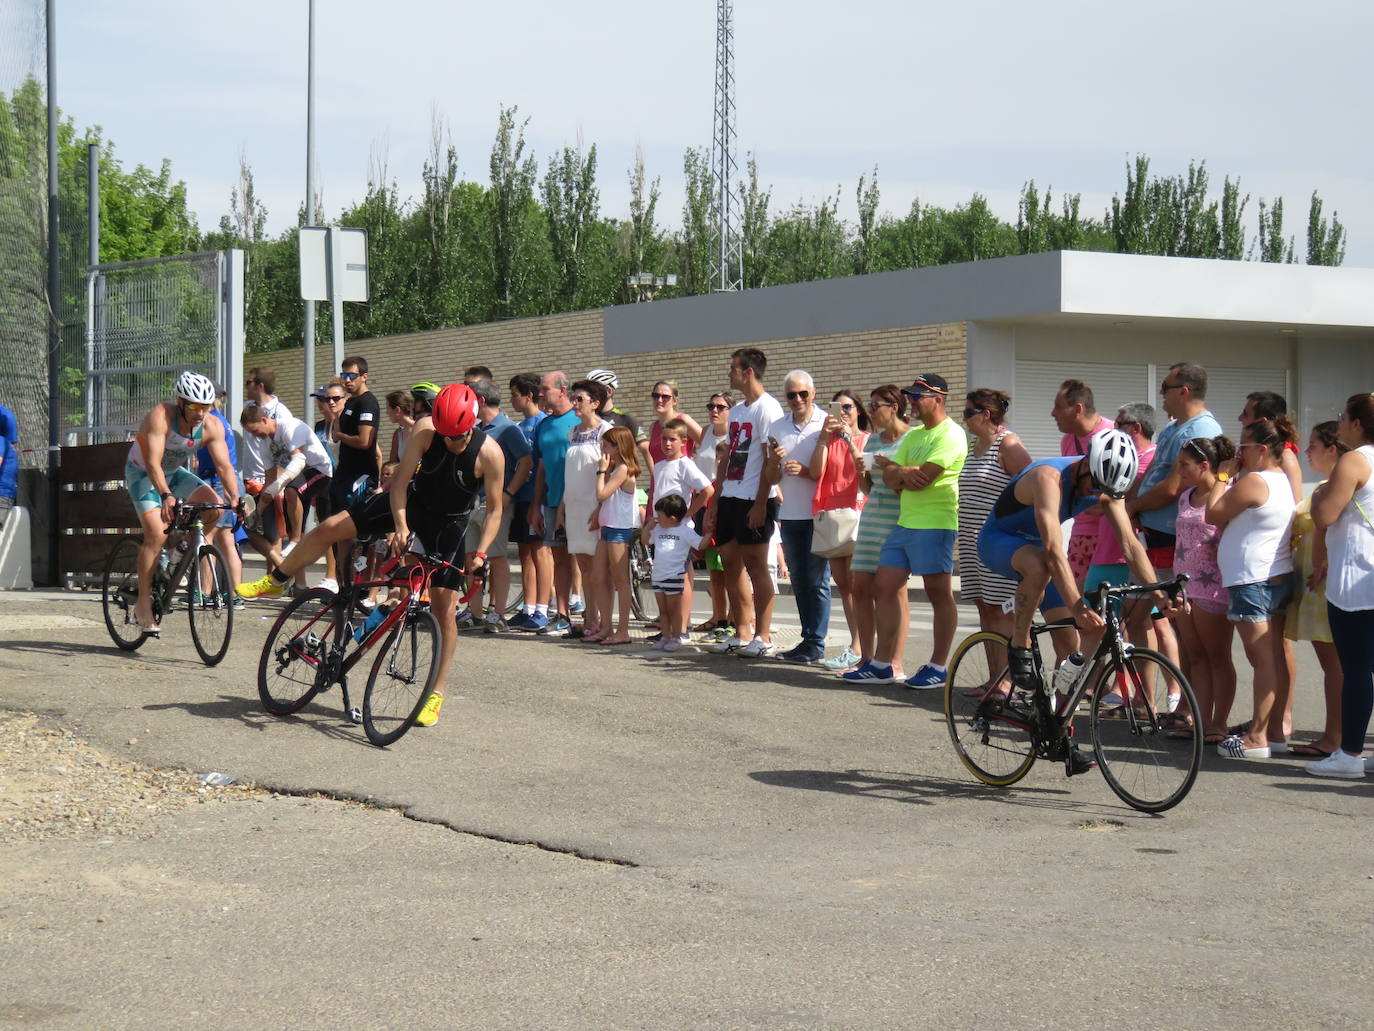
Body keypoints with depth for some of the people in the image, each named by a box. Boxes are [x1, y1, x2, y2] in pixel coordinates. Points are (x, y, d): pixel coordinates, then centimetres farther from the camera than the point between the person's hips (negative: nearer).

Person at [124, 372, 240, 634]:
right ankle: (143, 605, -14)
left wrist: (235, 497, -40)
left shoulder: (212, 427, -18)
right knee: (157, 533, -22)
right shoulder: (161, 416, -31)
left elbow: (224, 466, -22)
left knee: (214, 503, -18)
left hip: (174, 472, 5)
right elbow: (153, 462, -39)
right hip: (143, 473, -5)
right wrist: (166, 496, -54)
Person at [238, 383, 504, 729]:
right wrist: (400, 526, -34)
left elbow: (495, 509, -16)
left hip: (448, 523, -2)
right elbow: (400, 481, -20)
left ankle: (436, 694, 3)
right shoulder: (425, 430, -22)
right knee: (330, 528, -9)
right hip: (411, 500, 2)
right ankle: (275, 581, 14)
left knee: (444, 609, -7)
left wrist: (480, 553, -27)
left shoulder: (489, 453, -26)